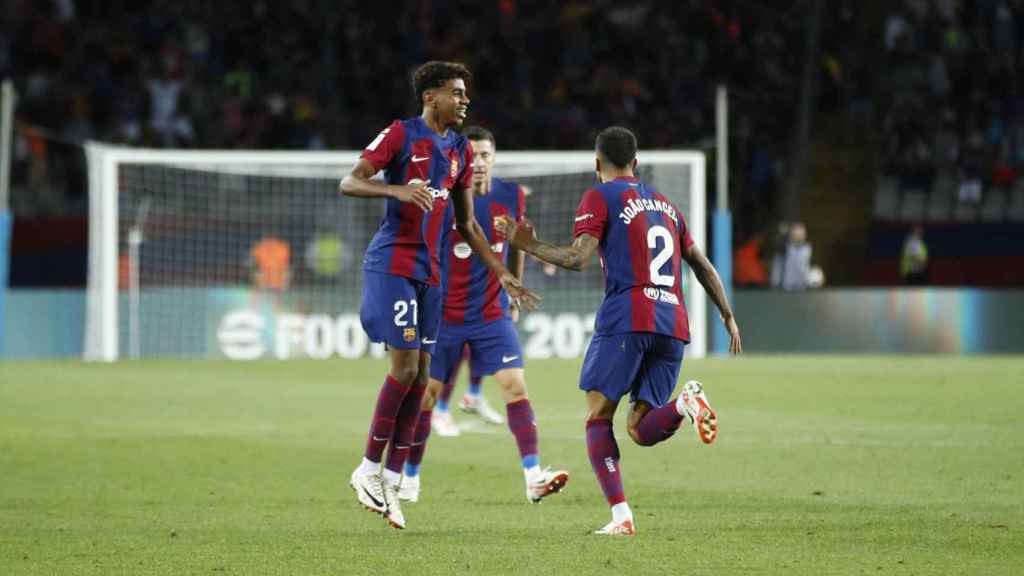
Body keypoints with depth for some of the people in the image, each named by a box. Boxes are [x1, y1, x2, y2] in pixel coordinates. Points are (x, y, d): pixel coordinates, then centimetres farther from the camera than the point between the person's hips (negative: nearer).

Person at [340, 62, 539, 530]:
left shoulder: (460, 150, 14)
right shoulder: (401, 134, -5)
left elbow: (466, 224, 20)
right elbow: (349, 183, -12)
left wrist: (502, 273, 15)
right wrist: (399, 190, -28)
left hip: (429, 271, 7)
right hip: (391, 264, -7)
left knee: (420, 376, 2)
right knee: (405, 367, -13)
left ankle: (390, 482, 6)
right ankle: (369, 469, 0)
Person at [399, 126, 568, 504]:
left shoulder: (511, 197, -2)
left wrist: (514, 295, 20)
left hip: (493, 315, 2)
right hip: (444, 314, -2)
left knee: (515, 386, -14)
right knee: (425, 395, 2)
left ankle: (534, 478, -18)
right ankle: (410, 481, 18)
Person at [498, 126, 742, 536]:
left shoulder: (600, 197, 4)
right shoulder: (664, 204, 25)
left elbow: (578, 259, -9)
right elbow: (701, 265, 25)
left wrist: (528, 246, 3)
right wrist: (728, 318, 30)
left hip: (626, 319, -6)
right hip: (672, 324, 6)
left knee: (597, 419, 2)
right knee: (639, 430, 7)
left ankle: (621, 517, -14)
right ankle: (684, 405, -26)